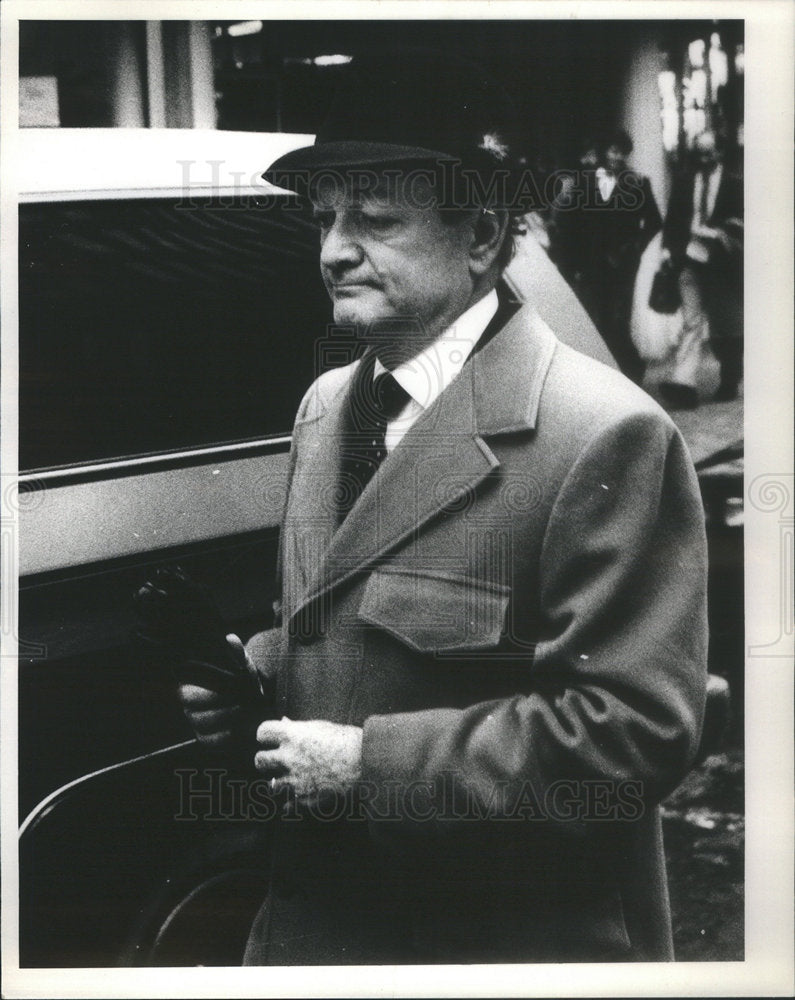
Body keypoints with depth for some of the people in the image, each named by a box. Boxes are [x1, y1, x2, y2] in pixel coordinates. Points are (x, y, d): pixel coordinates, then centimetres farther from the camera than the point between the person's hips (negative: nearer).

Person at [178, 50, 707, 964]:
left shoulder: (603, 436, -20)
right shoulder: (326, 406, 6)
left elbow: (635, 731, -23)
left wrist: (369, 764, -23)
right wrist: (261, 666, -4)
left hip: (513, 943, -6)